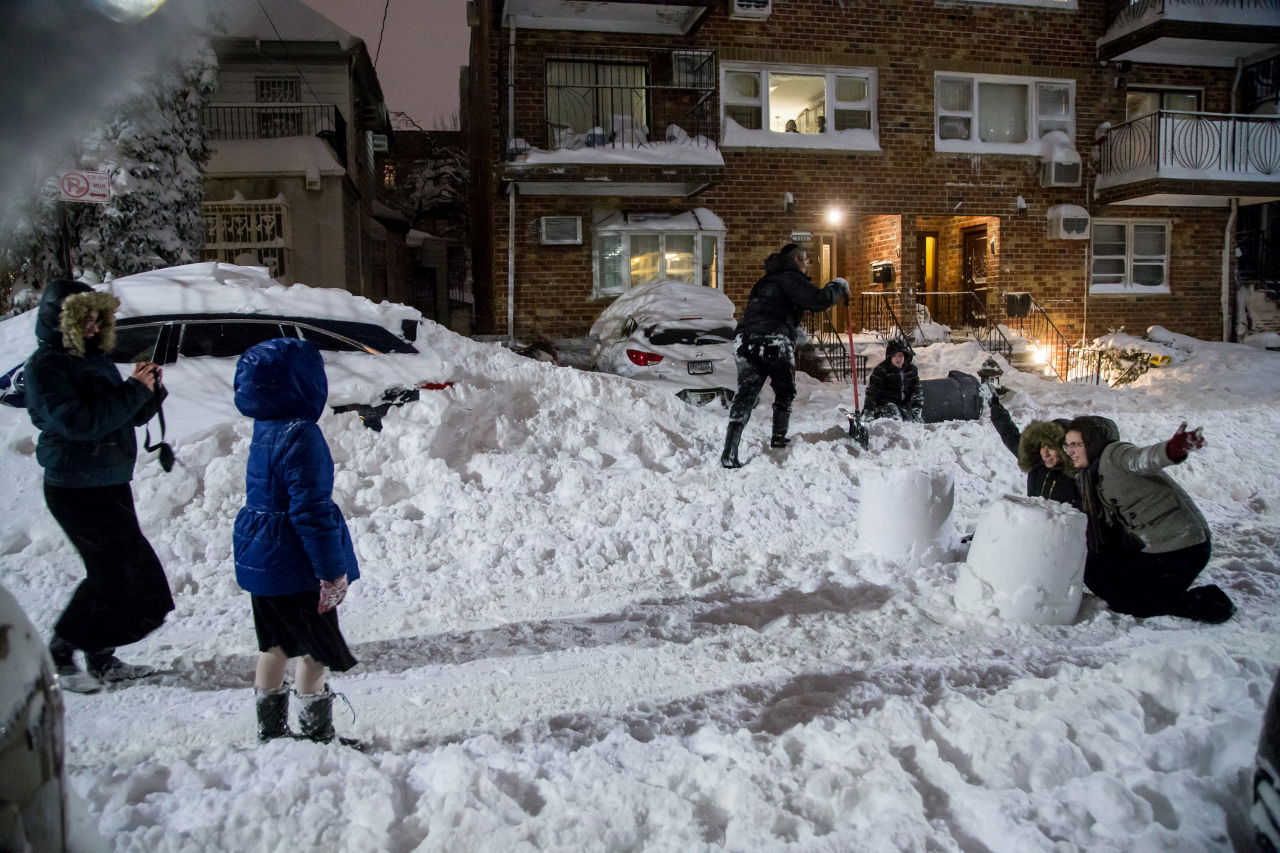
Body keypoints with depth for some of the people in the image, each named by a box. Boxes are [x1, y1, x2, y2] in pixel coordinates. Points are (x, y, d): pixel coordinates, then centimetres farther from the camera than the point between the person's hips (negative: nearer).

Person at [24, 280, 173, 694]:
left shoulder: (96, 358, 11)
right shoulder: (46, 366, -13)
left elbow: (132, 415, 15)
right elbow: (78, 422, -25)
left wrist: (150, 388, -5)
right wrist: (133, 390, -22)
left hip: (111, 482, 8)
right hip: (76, 490, -8)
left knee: (112, 574, 12)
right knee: (120, 572, -5)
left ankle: (101, 659, 24)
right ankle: (58, 656, 11)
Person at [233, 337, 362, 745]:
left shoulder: (266, 429, 5)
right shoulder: (301, 435, -23)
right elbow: (311, 509, -24)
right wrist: (332, 569, -18)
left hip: (260, 558, 9)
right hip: (293, 566, -9)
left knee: (277, 644, 19)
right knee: (318, 649, 5)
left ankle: (270, 730, 30)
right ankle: (317, 734, 14)